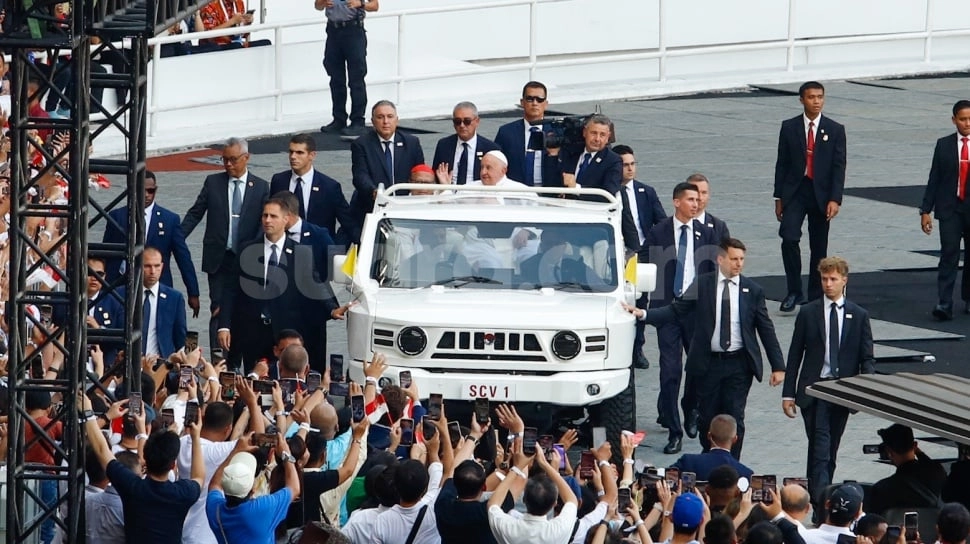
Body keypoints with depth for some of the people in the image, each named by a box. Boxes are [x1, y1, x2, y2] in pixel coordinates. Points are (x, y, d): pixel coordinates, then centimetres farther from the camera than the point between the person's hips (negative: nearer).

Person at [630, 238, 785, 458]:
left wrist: (778, 366, 2)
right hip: (709, 363, 1)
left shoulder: (753, 291, 1)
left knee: (734, 419, -2)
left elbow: (766, 330, 4)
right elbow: (675, 311, -1)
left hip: (739, 365, -1)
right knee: (708, 417, 8)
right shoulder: (702, 285, 0)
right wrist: (643, 314, -14)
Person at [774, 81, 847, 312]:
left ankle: (816, 298, 14)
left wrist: (835, 199, -11)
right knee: (789, 238, -16)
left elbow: (839, 167, -2)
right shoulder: (789, 128, 3)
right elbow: (782, 163, 6)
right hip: (794, 191, 0)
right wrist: (779, 197, 2)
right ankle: (794, 291, -4)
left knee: (818, 247, 5)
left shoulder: (835, 130, 1)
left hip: (821, 194, 0)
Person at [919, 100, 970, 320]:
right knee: (949, 254, -10)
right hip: (950, 208, -1)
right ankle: (944, 304, -14)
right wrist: (926, 210, 0)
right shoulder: (944, 145, 3)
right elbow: (934, 179, 4)